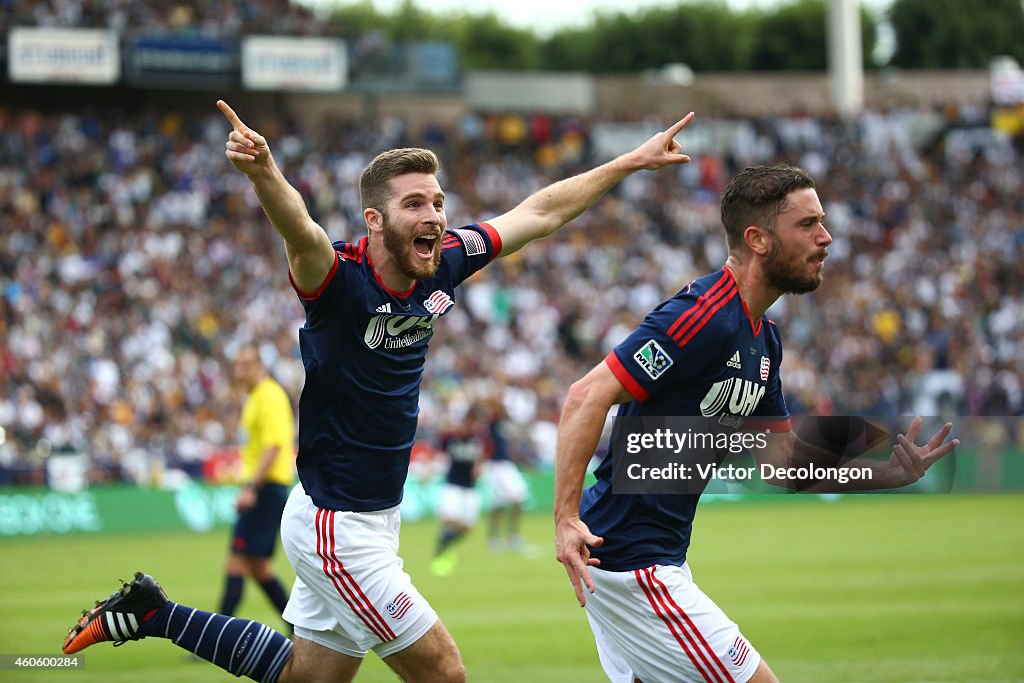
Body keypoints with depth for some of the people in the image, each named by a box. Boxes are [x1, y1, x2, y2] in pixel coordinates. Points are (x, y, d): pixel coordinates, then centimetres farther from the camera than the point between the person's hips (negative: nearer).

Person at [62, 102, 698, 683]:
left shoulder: (443, 263, -2)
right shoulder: (340, 278, -22)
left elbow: (541, 211, 11)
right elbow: (299, 230, -45)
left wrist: (633, 161, 16)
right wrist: (263, 170, -66)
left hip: (376, 519, 8)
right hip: (336, 529, -8)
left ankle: (155, 613, 31)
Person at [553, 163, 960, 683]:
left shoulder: (762, 337, 13)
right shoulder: (705, 315, -19)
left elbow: (782, 460, 14)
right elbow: (588, 395, -25)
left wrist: (890, 474, -1)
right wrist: (566, 519, -32)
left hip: (660, 557, 11)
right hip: (630, 559, -11)